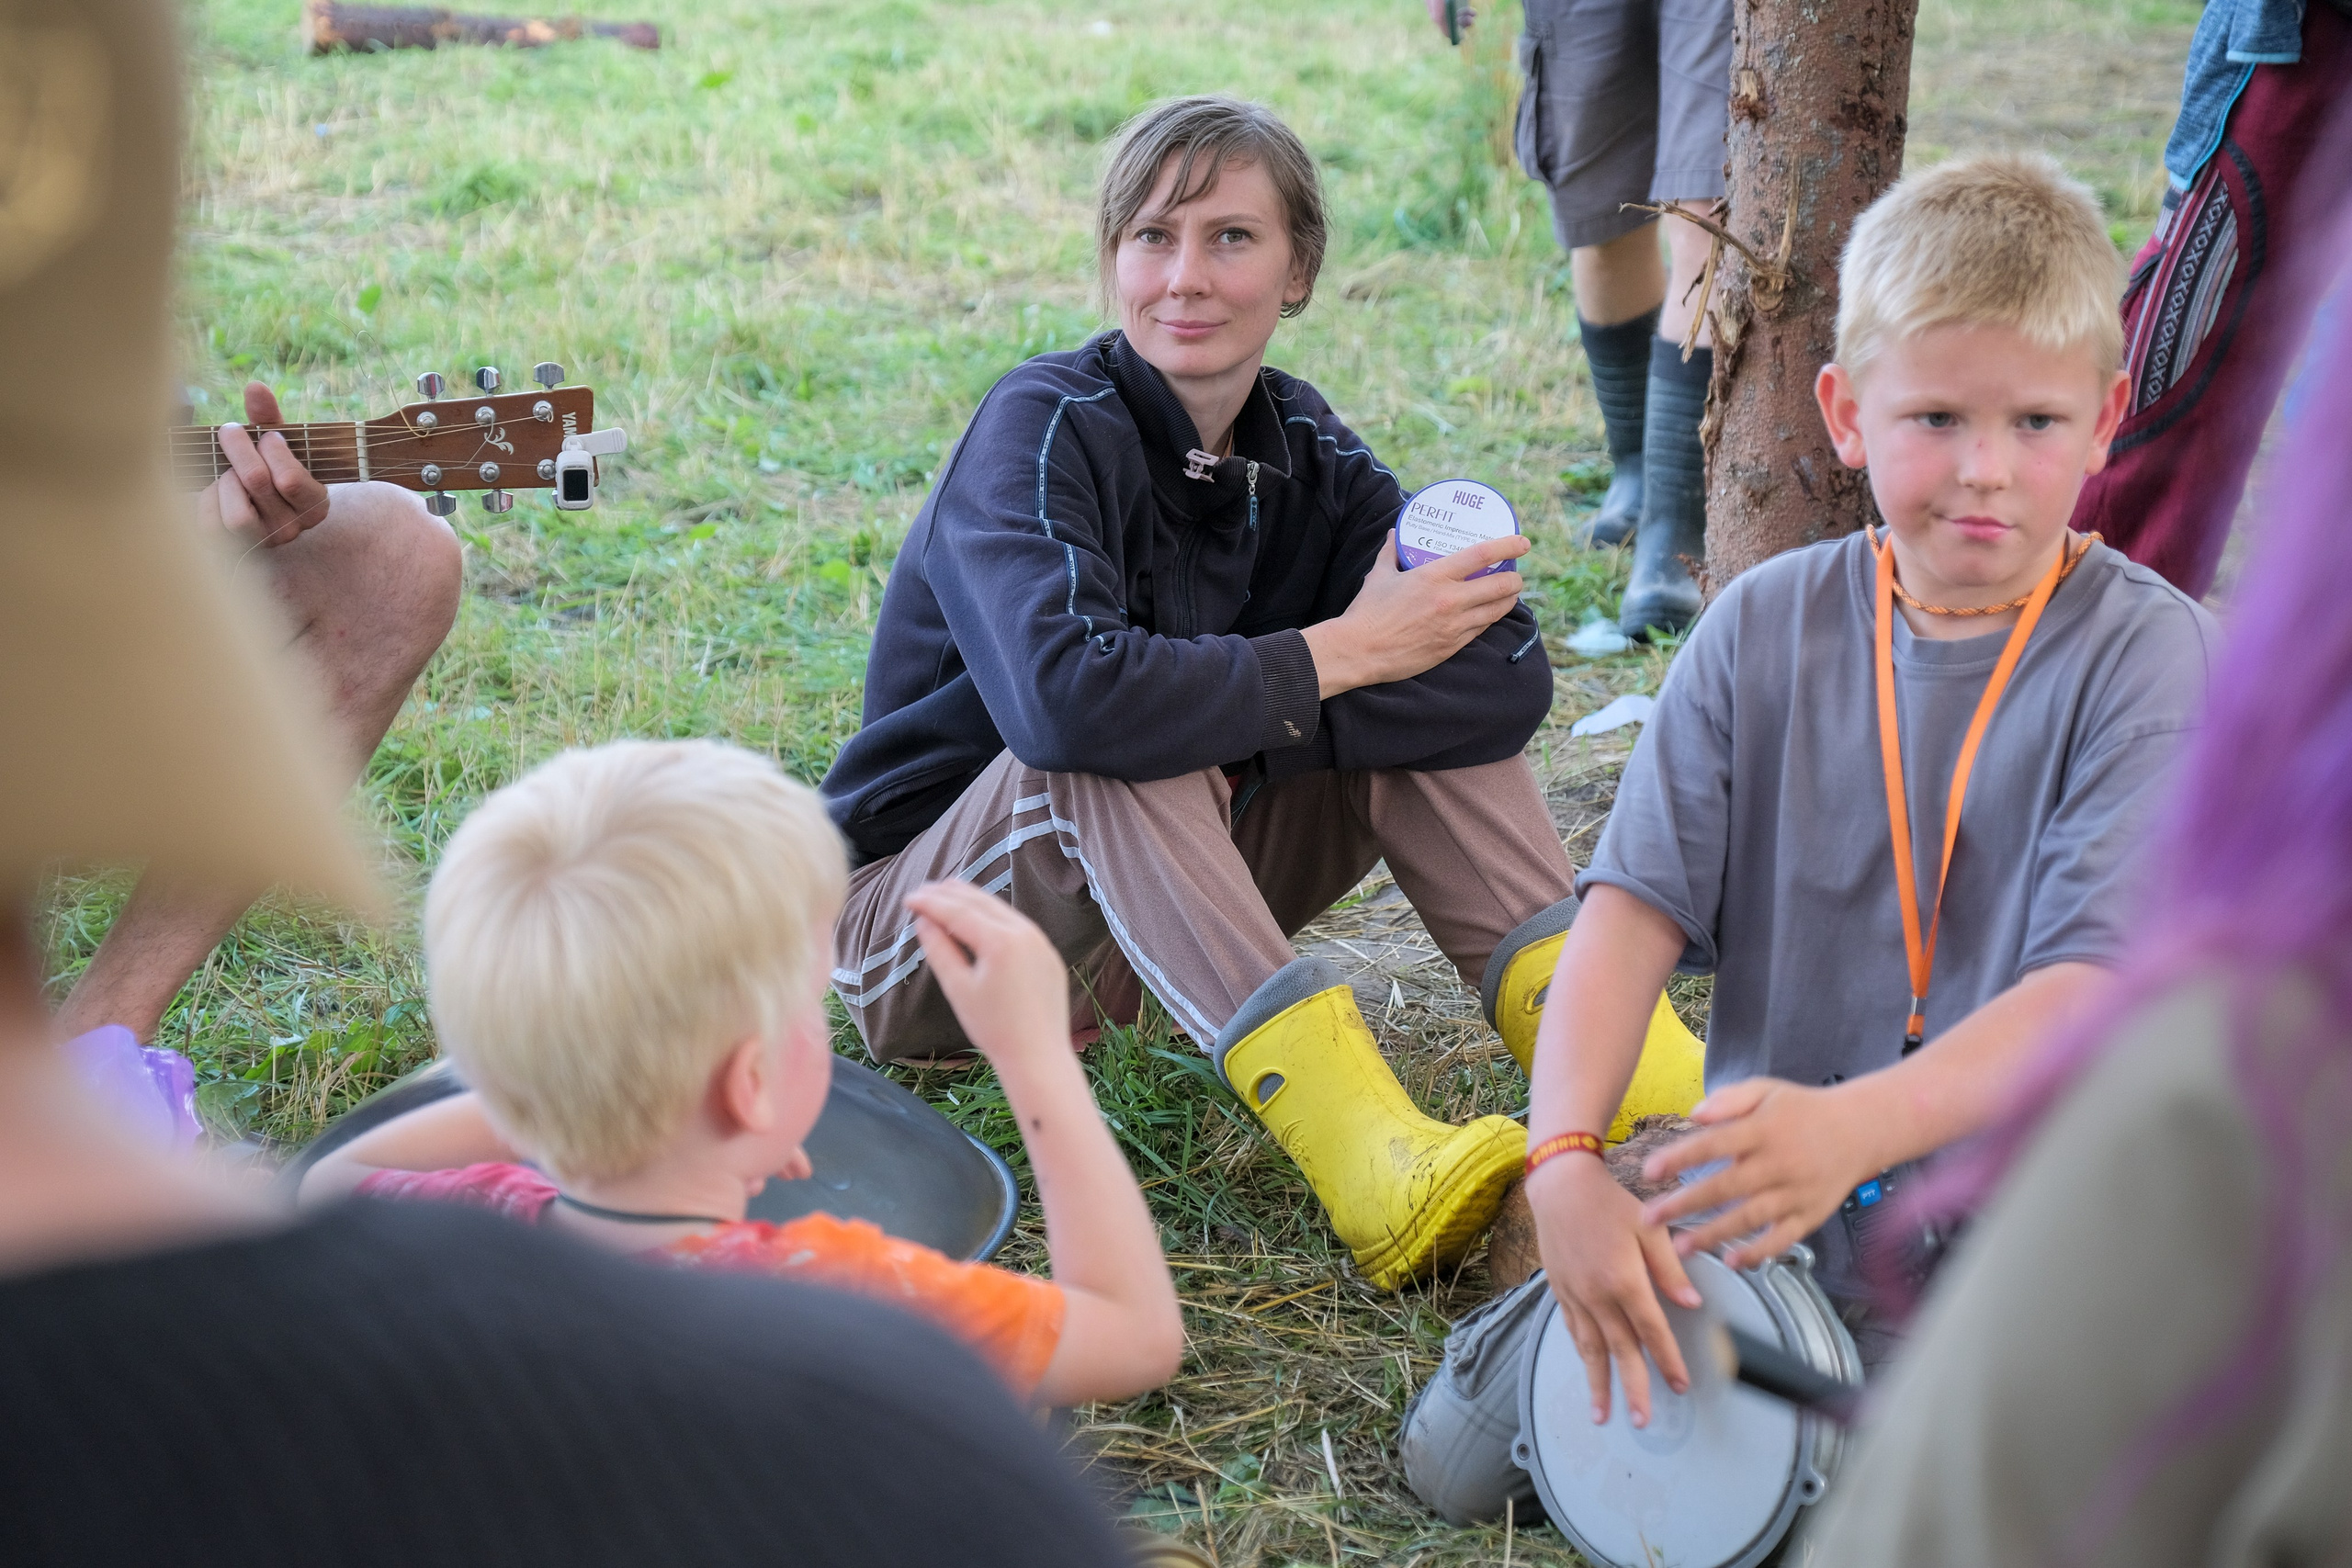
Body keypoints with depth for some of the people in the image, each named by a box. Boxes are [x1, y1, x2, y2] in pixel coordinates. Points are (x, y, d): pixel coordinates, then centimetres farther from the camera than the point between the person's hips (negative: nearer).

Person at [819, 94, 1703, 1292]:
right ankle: (1368, 1154, -43)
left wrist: (1226, 720, -29)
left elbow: (1510, 680, -18)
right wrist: (1335, 656, -28)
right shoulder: (1046, 428, -18)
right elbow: (1064, 696, -40)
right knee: (1115, 751, -36)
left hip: (1156, 915, 5)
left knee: (1437, 700, -12)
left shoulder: (1302, 447, -2)